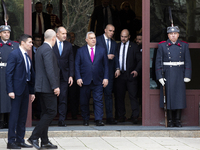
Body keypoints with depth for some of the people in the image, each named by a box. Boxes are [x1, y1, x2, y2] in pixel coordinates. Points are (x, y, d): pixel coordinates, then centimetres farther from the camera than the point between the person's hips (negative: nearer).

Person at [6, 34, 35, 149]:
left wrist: (32, 91, 14)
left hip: (26, 89, 8)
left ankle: (20, 140, 16)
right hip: (17, 89, -8)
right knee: (14, 116, -5)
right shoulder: (14, 54, -9)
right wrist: (10, 90, -18)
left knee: (23, 116, 10)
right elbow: (9, 73, -13)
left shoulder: (27, 57, 15)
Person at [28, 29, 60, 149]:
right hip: (47, 87, -10)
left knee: (46, 113, 12)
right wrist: (55, 86, -21)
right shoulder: (47, 50, -15)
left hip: (42, 87, 10)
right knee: (51, 112, -7)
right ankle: (34, 137, -9)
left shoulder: (40, 49, 16)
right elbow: (49, 69, -22)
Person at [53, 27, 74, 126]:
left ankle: (61, 120, 2)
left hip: (64, 76, 2)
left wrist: (71, 76, 2)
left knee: (63, 99, -1)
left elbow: (71, 61, 9)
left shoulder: (68, 45, 10)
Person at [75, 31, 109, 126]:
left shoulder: (102, 51, 9)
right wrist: (78, 78, -6)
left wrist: (106, 78, 0)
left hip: (98, 81, 0)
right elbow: (77, 65, 4)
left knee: (98, 100, -7)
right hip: (85, 81, 0)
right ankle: (85, 119, 17)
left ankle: (99, 120, -9)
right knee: (84, 101, 5)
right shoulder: (81, 51, 7)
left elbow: (106, 65, 9)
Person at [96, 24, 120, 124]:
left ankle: (109, 117, -2)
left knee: (108, 94, 0)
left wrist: (117, 68, 0)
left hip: (109, 71, 4)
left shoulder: (114, 43, 17)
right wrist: (106, 56, -13)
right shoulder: (97, 40, 1)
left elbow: (115, 57, 14)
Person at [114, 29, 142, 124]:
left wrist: (136, 70, -10)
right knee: (119, 96, 4)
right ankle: (121, 116, 11)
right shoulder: (117, 46, 13)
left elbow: (139, 60, 3)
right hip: (119, 74, 3)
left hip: (130, 75, -3)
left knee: (133, 96, -6)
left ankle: (135, 116, -4)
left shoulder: (134, 46, 5)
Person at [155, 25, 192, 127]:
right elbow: (158, 62, 0)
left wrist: (187, 76, -1)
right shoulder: (162, 46, 2)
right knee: (168, 96, -1)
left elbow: (188, 62, 7)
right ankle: (170, 120, 6)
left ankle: (178, 120, 7)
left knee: (179, 96, 0)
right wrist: (160, 76, -7)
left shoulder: (184, 45, 7)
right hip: (167, 75, -1)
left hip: (179, 75, 1)